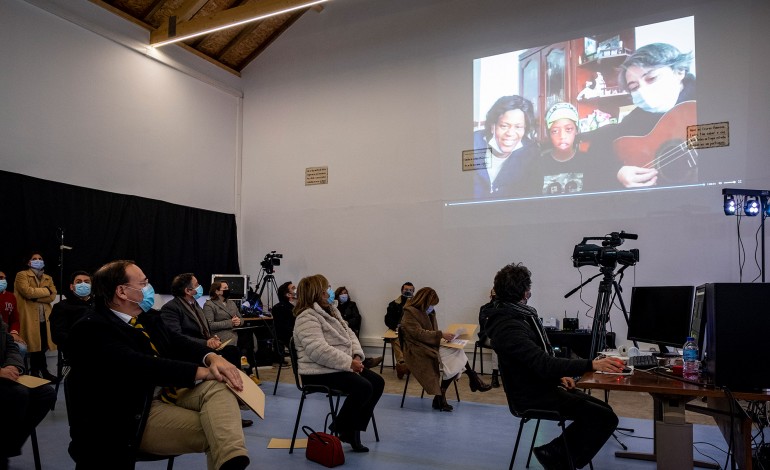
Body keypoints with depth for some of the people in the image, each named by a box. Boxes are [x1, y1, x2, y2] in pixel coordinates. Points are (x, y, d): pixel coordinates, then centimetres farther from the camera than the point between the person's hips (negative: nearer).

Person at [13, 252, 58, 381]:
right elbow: (27, 291, -16)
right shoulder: (22, 275, 2)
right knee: (35, 346, -1)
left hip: (44, 318, 5)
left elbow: (52, 296, 2)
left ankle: (39, 371, 19)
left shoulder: (48, 278, 17)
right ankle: (41, 371, 7)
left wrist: (35, 297, -10)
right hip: (29, 318, -5)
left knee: (41, 346, 9)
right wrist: (45, 290, -6)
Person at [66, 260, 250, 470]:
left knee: (218, 386, -24)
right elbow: (139, 365, -27)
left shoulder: (148, 316, 12)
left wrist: (212, 358, -17)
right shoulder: (90, 329, -15)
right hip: (136, 415, -7)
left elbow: (178, 342, 6)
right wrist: (202, 371, -27)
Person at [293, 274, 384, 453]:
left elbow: (349, 334, 14)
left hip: (341, 366, 10)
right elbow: (319, 351, -28)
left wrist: (357, 356, -5)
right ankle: (339, 429, -3)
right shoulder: (307, 318, -16)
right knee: (363, 387, -25)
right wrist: (349, 363, -26)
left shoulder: (331, 310, 14)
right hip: (319, 372, -10)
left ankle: (353, 430, 3)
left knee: (377, 382, -4)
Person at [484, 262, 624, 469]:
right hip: (533, 396, -10)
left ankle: (555, 452, 13)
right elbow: (544, 364, -34)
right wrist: (592, 364, -37)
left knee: (601, 410, 8)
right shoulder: (508, 327, -26)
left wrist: (559, 375, 4)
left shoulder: (518, 314, 5)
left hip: (541, 385, 10)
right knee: (606, 418, -11)